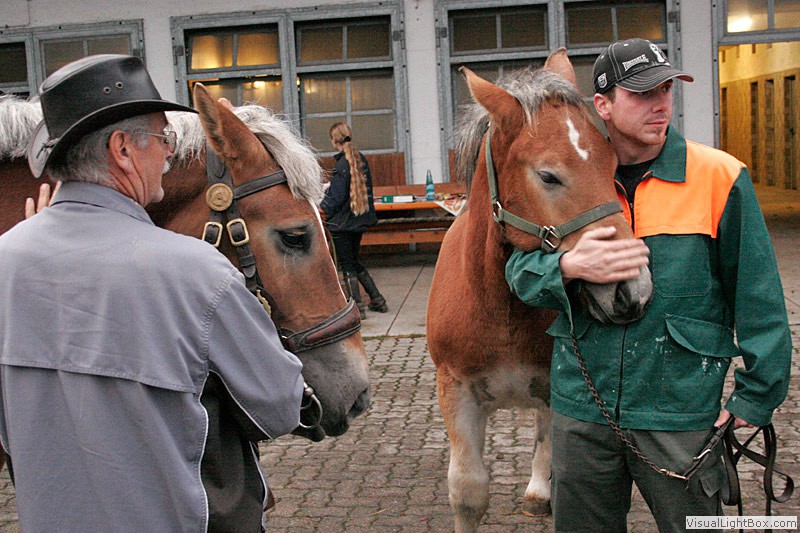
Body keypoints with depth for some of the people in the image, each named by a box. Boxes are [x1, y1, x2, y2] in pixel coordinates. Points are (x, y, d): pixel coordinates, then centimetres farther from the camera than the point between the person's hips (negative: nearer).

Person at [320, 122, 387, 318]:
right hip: (360, 220, 8)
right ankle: (377, 299, 22)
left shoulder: (342, 164, -19)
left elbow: (336, 197, -18)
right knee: (354, 262, 20)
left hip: (342, 222, -8)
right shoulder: (361, 160, 5)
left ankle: (357, 307, 4)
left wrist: (322, 205, 2)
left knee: (347, 266, 2)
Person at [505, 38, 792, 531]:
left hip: (680, 408, -2)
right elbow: (520, 268, 0)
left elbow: (757, 297, -3)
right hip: (582, 404, 3)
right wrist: (568, 267, -22)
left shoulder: (719, 177, -6)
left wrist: (757, 394, -4)